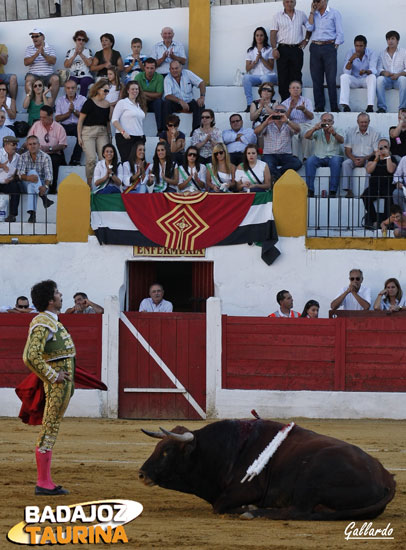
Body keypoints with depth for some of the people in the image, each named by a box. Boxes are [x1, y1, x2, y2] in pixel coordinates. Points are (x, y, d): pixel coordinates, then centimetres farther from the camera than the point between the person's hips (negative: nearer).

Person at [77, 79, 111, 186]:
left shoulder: (107, 104, 12)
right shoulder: (90, 102, -3)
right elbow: (81, 120, -1)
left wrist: (109, 136, 15)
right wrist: (79, 136, -5)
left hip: (102, 133, 5)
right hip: (89, 132, -5)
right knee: (91, 159, -14)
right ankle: (89, 184, -3)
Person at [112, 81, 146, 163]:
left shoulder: (140, 105, 18)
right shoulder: (122, 103, 0)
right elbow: (114, 120, -6)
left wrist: (142, 135, 11)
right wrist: (123, 132, -18)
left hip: (139, 138, 6)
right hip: (125, 137, -6)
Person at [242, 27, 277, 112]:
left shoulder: (269, 50, 11)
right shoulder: (250, 51, 18)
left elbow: (271, 67, 1)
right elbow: (247, 69, 9)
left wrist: (262, 58, -11)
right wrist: (256, 61, -7)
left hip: (268, 75, -2)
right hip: (255, 75, 2)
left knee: (265, 78, -39)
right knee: (246, 77, -32)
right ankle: (249, 104, -38)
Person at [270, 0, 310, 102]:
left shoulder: (301, 15, 10)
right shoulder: (278, 16, 5)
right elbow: (273, 34, 1)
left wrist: (306, 40, 10)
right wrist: (274, 49, -9)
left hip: (297, 49, 1)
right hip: (283, 49, -1)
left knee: (296, 76, 1)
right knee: (283, 78, -2)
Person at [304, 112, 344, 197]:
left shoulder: (337, 131, 5)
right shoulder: (318, 131, 7)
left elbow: (341, 141, -16)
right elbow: (306, 136, -11)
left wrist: (334, 133, -39)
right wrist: (314, 129, -32)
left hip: (333, 156, -1)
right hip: (319, 157, 1)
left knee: (336, 161, -35)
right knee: (310, 161, -29)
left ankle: (332, 191, -34)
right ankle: (310, 190, -29)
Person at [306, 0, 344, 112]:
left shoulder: (334, 13, 3)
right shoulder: (314, 14, 15)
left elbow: (340, 33, 1)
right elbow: (309, 27, -1)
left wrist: (335, 47, -8)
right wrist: (312, 12, 1)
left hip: (329, 47, -4)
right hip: (315, 47, 4)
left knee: (331, 80, -7)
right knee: (317, 80, 3)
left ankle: (334, 108, -6)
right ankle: (319, 107, 6)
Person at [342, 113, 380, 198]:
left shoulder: (375, 133, 3)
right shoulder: (351, 132, 8)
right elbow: (347, 151, 6)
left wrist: (364, 159, -17)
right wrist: (354, 159, -15)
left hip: (368, 159, -2)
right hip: (354, 158, 2)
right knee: (346, 163, -30)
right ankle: (349, 190, -35)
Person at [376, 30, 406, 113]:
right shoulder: (382, 54, 16)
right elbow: (378, 68, 6)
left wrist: (398, 74, -19)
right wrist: (384, 72, -18)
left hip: (398, 78, -2)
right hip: (387, 79, 2)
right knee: (379, 79, -32)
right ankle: (382, 107, -33)